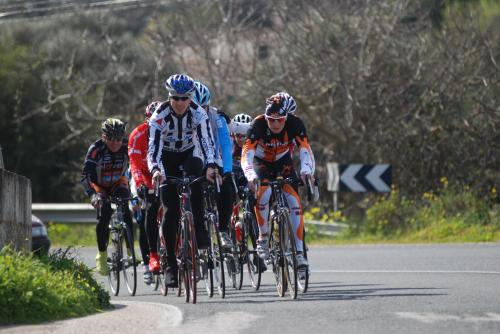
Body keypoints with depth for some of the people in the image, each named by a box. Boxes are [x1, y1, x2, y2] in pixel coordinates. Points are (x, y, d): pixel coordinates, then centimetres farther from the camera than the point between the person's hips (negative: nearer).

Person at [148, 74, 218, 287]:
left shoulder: (198, 114, -23)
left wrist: (211, 166, -50)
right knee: (170, 211, -10)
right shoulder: (160, 116, -26)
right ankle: (170, 264, -4)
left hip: (189, 154, 1)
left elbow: (206, 142, -32)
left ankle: (200, 233, -27)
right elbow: (153, 147, -33)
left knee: (194, 176, -36)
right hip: (167, 159, -1)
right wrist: (155, 170, -52)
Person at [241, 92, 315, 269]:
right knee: (264, 192, -31)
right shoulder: (258, 124, -32)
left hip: (283, 163, 2)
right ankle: (263, 238, -10)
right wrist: (250, 175, -59)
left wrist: (307, 170, -54)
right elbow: (246, 154, -40)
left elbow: (305, 150, -34)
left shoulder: (294, 124, -27)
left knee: (294, 202, -16)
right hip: (261, 163, -2)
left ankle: (299, 253, -11)